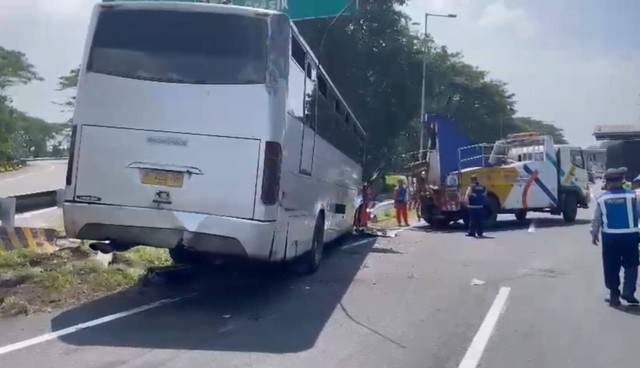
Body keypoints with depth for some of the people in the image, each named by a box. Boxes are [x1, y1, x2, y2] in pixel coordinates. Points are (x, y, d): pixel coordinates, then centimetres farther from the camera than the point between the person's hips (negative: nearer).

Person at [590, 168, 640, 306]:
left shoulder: (601, 199, -2)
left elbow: (596, 220, 3)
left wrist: (594, 235, 15)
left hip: (610, 237, 1)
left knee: (611, 268, 9)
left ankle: (614, 295, 10)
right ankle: (628, 291, 1)